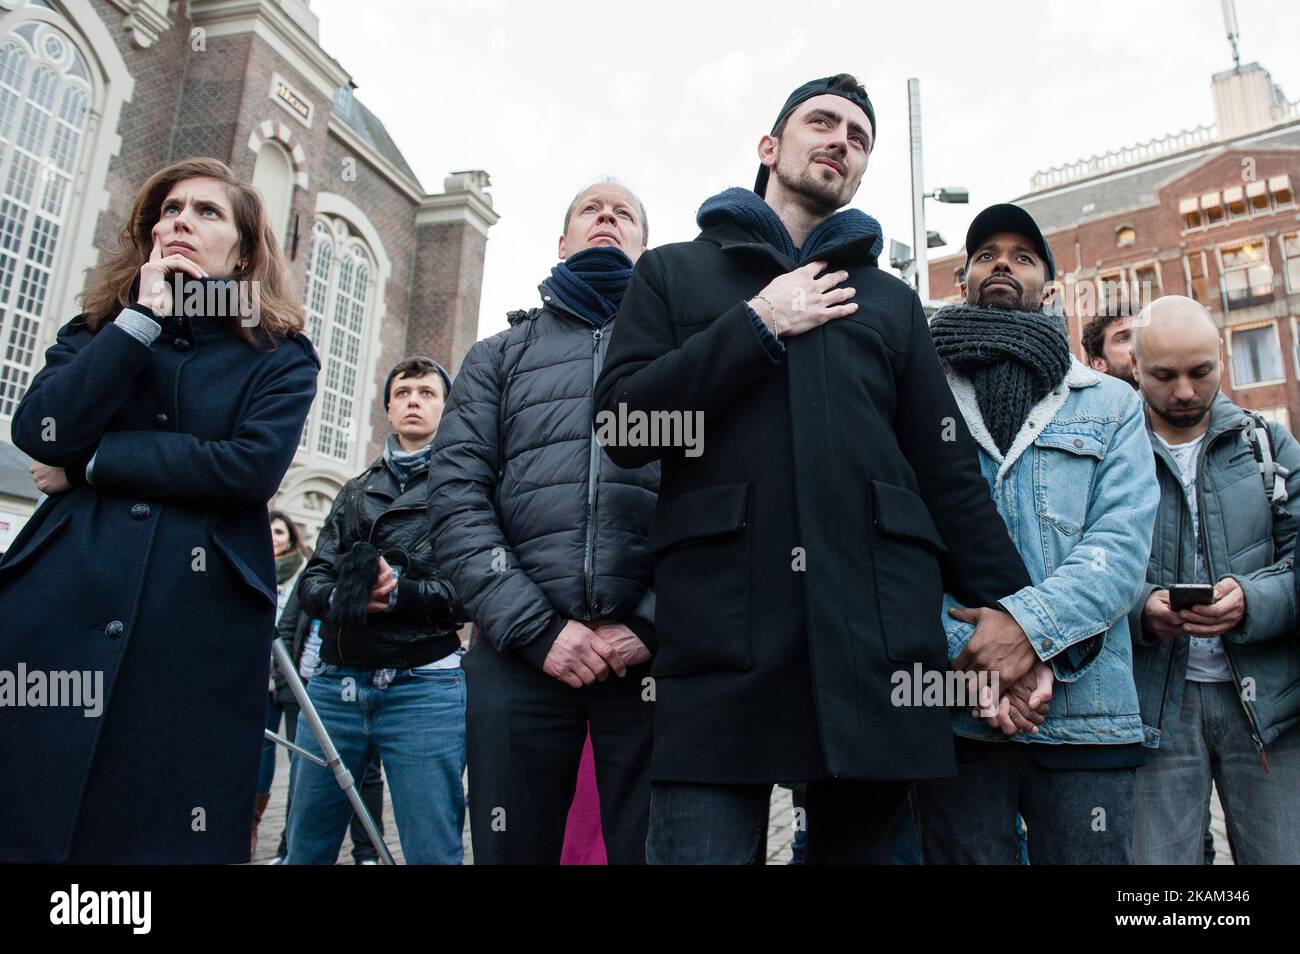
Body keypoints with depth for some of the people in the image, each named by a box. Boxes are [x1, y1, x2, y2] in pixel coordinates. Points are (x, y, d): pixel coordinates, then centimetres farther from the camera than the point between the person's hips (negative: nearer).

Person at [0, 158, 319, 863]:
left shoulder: (281, 358, 8)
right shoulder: (98, 329, 17)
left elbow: (254, 465, -11)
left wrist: (91, 463, -5)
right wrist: (142, 317, -4)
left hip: (196, 625, -2)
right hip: (58, 609, 3)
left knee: (159, 834, 2)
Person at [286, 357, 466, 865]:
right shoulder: (357, 491, 22)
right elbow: (312, 580, 13)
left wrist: (402, 592, -19)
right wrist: (344, 594, -10)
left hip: (423, 686, -5)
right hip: (336, 685, 5)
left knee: (433, 852, -1)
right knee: (304, 848, 12)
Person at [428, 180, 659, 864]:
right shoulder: (500, 356, 18)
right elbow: (457, 498, 5)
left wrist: (651, 625, -9)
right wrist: (537, 628, -7)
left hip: (653, 651, 0)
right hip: (518, 651, 1)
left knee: (651, 847, 5)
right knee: (512, 849, 8)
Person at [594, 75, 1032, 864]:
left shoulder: (892, 301, 22)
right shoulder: (674, 273, 16)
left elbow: (950, 469, 14)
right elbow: (625, 427, 1)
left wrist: (1008, 601, 1)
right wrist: (759, 323, -2)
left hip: (880, 628, 3)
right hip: (723, 629, -2)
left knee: (865, 841, 10)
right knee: (705, 843, -2)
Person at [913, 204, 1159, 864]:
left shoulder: (1111, 404, 12)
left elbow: (1122, 541, -2)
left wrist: (1028, 623, -19)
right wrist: (972, 657, -15)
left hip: (1085, 713, 1)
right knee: (965, 855, 7)